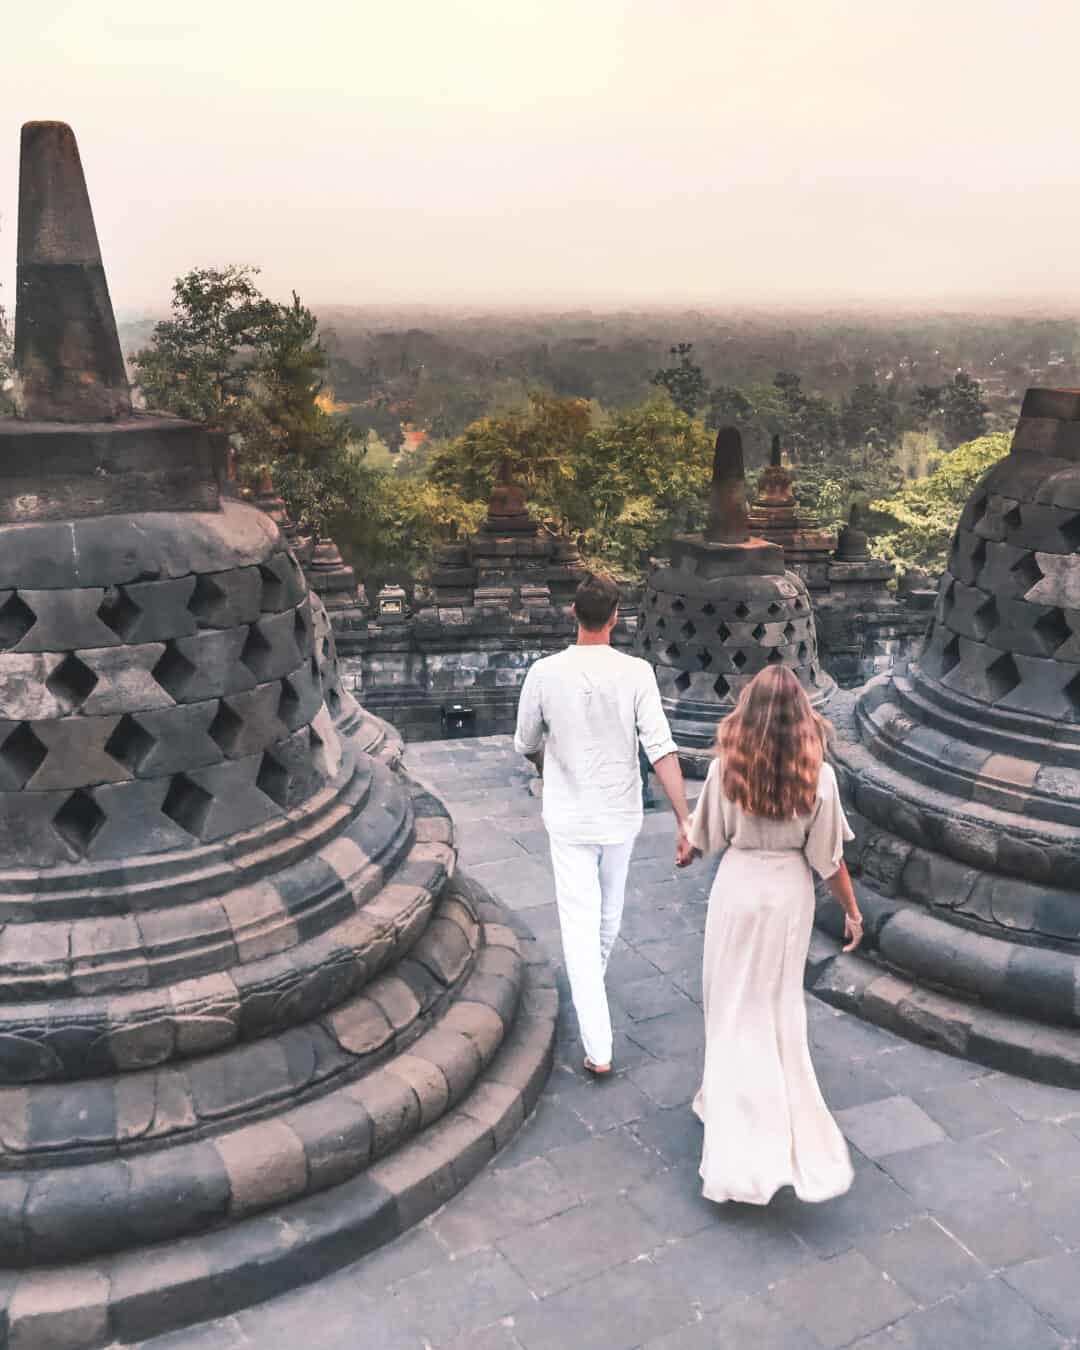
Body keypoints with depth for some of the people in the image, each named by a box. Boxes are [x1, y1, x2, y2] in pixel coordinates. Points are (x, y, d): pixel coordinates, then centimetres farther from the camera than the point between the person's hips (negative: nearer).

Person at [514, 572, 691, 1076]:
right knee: (609, 914, 24)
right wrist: (685, 820, -15)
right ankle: (593, 984, 49)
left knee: (580, 926, 1)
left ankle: (598, 1048, -2)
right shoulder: (636, 673, -14)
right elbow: (661, 749, -18)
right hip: (620, 815, 1)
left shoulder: (545, 672, -12)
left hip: (569, 819, -1)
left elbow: (527, 745, 2)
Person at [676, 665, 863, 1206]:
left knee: (735, 1010, 13)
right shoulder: (818, 774, -14)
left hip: (738, 887, -1)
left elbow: (704, 837, 0)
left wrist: (686, 852, 22)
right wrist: (852, 911, 6)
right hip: (790, 895, 2)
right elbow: (828, 858, -8)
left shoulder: (726, 767, -14)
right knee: (779, 1008, 20)